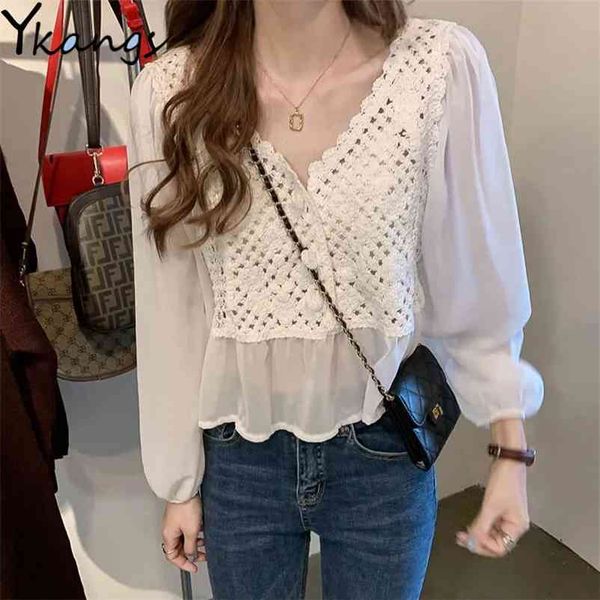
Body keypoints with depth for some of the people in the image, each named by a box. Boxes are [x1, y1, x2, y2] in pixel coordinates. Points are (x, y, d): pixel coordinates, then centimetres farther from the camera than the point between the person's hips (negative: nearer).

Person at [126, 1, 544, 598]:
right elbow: (170, 313, -5)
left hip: (385, 456, 0)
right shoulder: (170, 90, -11)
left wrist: (511, 452, 0)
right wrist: (180, 482, 4)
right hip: (236, 460, 1)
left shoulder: (441, 64, -14)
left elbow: (479, 281, -6)